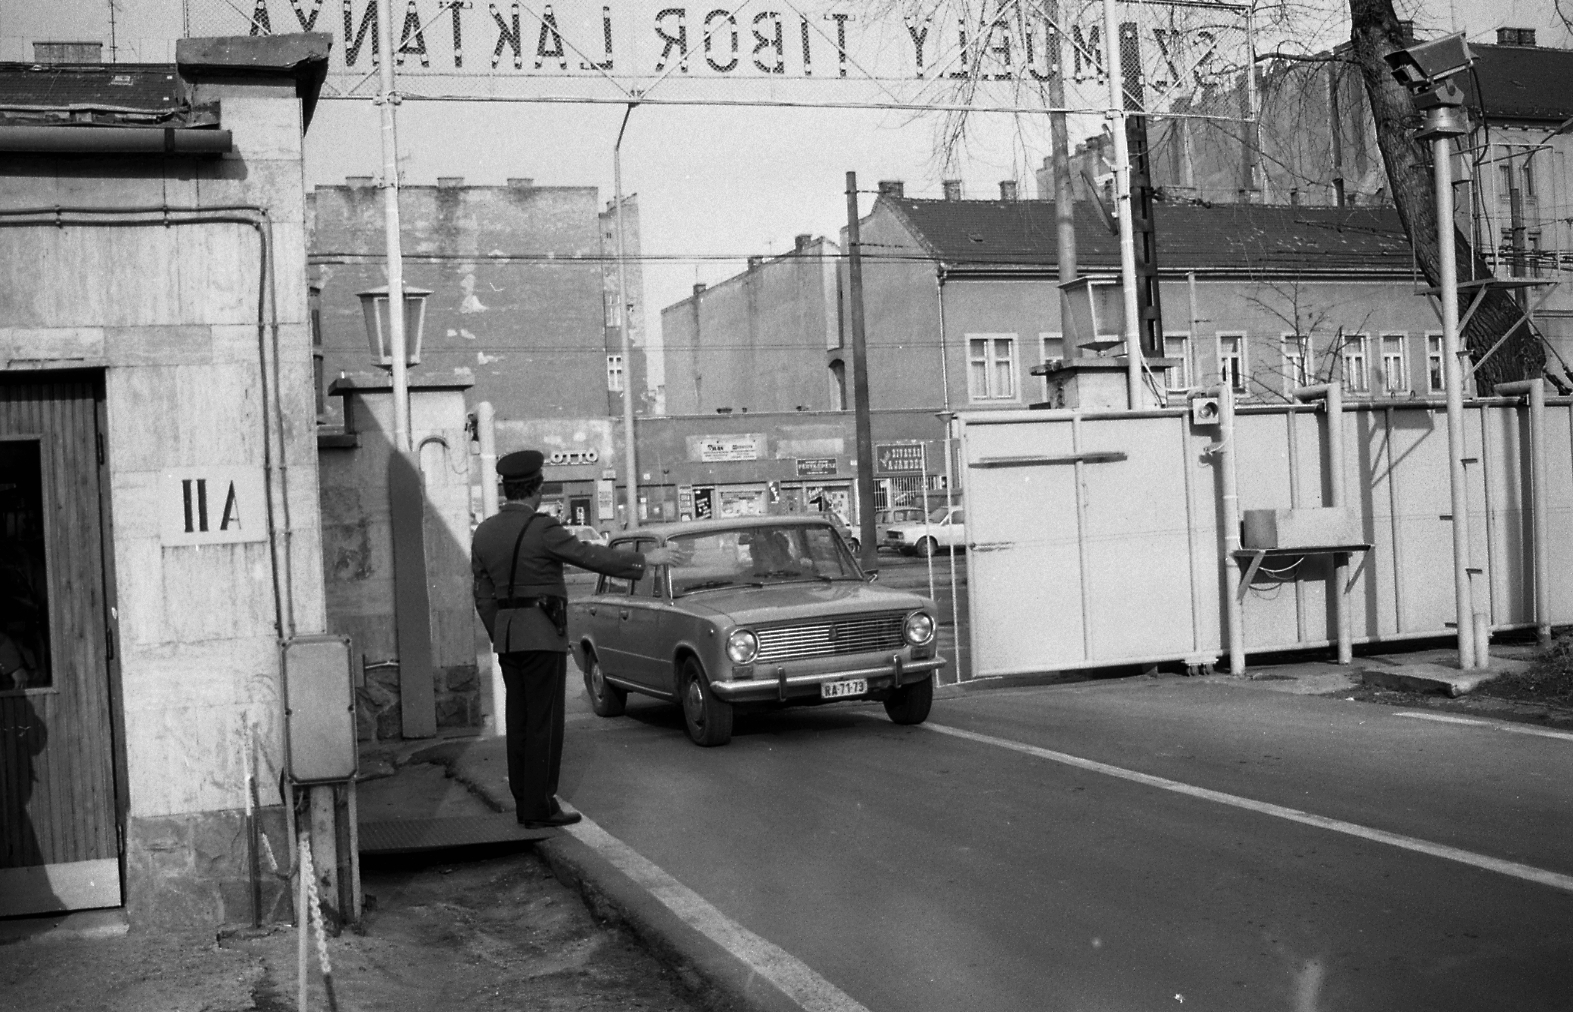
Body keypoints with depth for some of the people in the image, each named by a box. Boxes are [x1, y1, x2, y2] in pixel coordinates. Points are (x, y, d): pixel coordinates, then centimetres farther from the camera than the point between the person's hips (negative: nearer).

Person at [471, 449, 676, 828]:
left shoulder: (484, 533, 7)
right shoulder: (541, 528, -14)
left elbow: (484, 597, 10)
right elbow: (592, 556, -13)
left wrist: (500, 640, 19)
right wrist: (646, 559, -3)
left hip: (506, 636, 7)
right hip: (543, 635, -7)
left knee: (519, 720, 11)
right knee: (544, 722, -3)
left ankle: (524, 803, 14)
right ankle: (540, 808, -2)